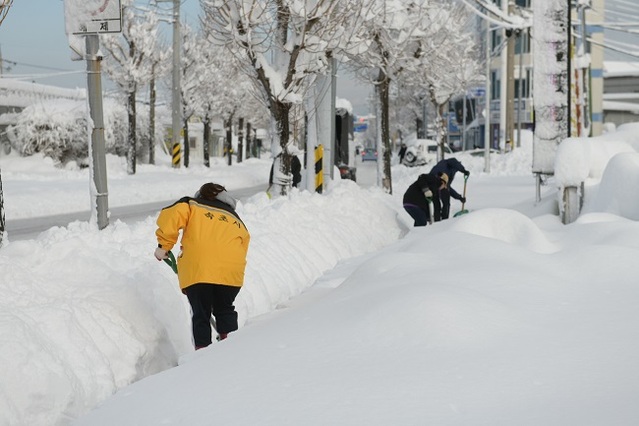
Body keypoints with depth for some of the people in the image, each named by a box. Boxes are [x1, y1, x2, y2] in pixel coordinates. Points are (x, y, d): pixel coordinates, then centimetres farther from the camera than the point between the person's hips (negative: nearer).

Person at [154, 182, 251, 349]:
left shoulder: (193, 206, 19)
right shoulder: (238, 223, 29)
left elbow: (171, 216, -2)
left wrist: (164, 245, 6)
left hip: (197, 271, -3)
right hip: (231, 272, 3)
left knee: (200, 314, 11)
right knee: (224, 310, 23)